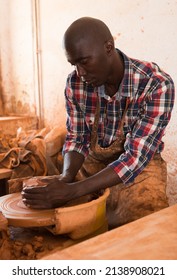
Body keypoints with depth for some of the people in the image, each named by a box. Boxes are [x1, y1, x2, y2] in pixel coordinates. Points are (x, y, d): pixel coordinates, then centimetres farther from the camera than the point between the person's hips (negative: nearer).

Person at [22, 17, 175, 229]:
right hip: (93, 164, 4)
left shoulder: (157, 85, -25)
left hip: (140, 166, -3)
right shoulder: (75, 83, -11)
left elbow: (135, 158, -27)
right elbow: (76, 140, -3)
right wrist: (66, 178, -24)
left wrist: (71, 191, -35)